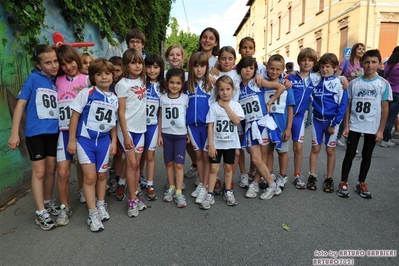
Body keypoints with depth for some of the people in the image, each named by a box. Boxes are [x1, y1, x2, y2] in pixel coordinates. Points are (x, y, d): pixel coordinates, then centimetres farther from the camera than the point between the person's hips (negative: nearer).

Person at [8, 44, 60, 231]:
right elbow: (20, 104, -9)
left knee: (51, 169, 13)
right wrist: (14, 133, -14)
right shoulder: (33, 78, -7)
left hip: (53, 132, 5)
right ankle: (41, 213, 10)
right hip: (35, 132, -4)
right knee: (39, 172, 1)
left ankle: (48, 201, 32)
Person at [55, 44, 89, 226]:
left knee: (82, 165, 15)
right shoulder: (57, 80, 9)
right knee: (63, 172, -5)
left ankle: (81, 191, 42)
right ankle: (65, 207, 11)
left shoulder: (87, 79, 2)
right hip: (64, 130, 1)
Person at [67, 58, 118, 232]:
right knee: (90, 177, -2)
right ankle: (92, 213, 11)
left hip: (103, 141, 4)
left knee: (101, 175, 15)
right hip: (85, 140, -4)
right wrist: (72, 140, -9)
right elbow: (75, 116, -8)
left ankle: (101, 205, 34)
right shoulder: (86, 93, -10)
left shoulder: (114, 98, 3)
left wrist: (114, 141, 8)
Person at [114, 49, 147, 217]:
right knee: (131, 162, -4)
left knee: (136, 163, 9)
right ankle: (132, 199, 8)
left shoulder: (142, 80, 6)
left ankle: (134, 196, 20)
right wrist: (125, 135, -15)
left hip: (140, 127, 5)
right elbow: (121, 111, -12)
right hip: (127, 128, -5)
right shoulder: (122, 84, -10)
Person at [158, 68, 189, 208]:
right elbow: (160, 117, 5)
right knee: (169, 162, 11)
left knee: (179, 164, -3)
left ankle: (179, 193, 5)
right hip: (167, 134, 2)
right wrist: (159, 135, 2)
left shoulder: (185, 98, -2)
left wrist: (189, 133, 2)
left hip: (181, 134, -2)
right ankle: (171, 188, 26)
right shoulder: (163, 98, 1)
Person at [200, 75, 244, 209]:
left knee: (228, 167, 13)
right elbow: (210, 127, -7)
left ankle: (228, 192, 27)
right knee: (214, 168, 0)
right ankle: (210, 195, 8)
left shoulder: (236, 105, -1)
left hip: (231, 143, 1)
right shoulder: (214, 106, -6)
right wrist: (211, 145, -12)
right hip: (217, 143, -1)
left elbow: (237, 121, -17)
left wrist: (226, 106, -13)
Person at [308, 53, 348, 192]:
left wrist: (334, 124, -12)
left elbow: (343, 105, -8)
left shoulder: (339, 83, -6)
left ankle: (329, 179, 18)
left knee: (330, 150, 6)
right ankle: (312, 176, 17)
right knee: (315, 148, 7)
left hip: (331, 121, -2)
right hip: (317, 119, 3)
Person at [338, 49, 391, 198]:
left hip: (373, 128, 0)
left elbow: (385, 108, -1)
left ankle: (361, 183, 25)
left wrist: (381, 130, -4)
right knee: (350, 154, 3)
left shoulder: (383, 84, -3)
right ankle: (343, 183, 14)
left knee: (367, 155, 11)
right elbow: (348, 105, 3)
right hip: (354, 126, 0)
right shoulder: (354, 83, 0)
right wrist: (346, 125, -2)